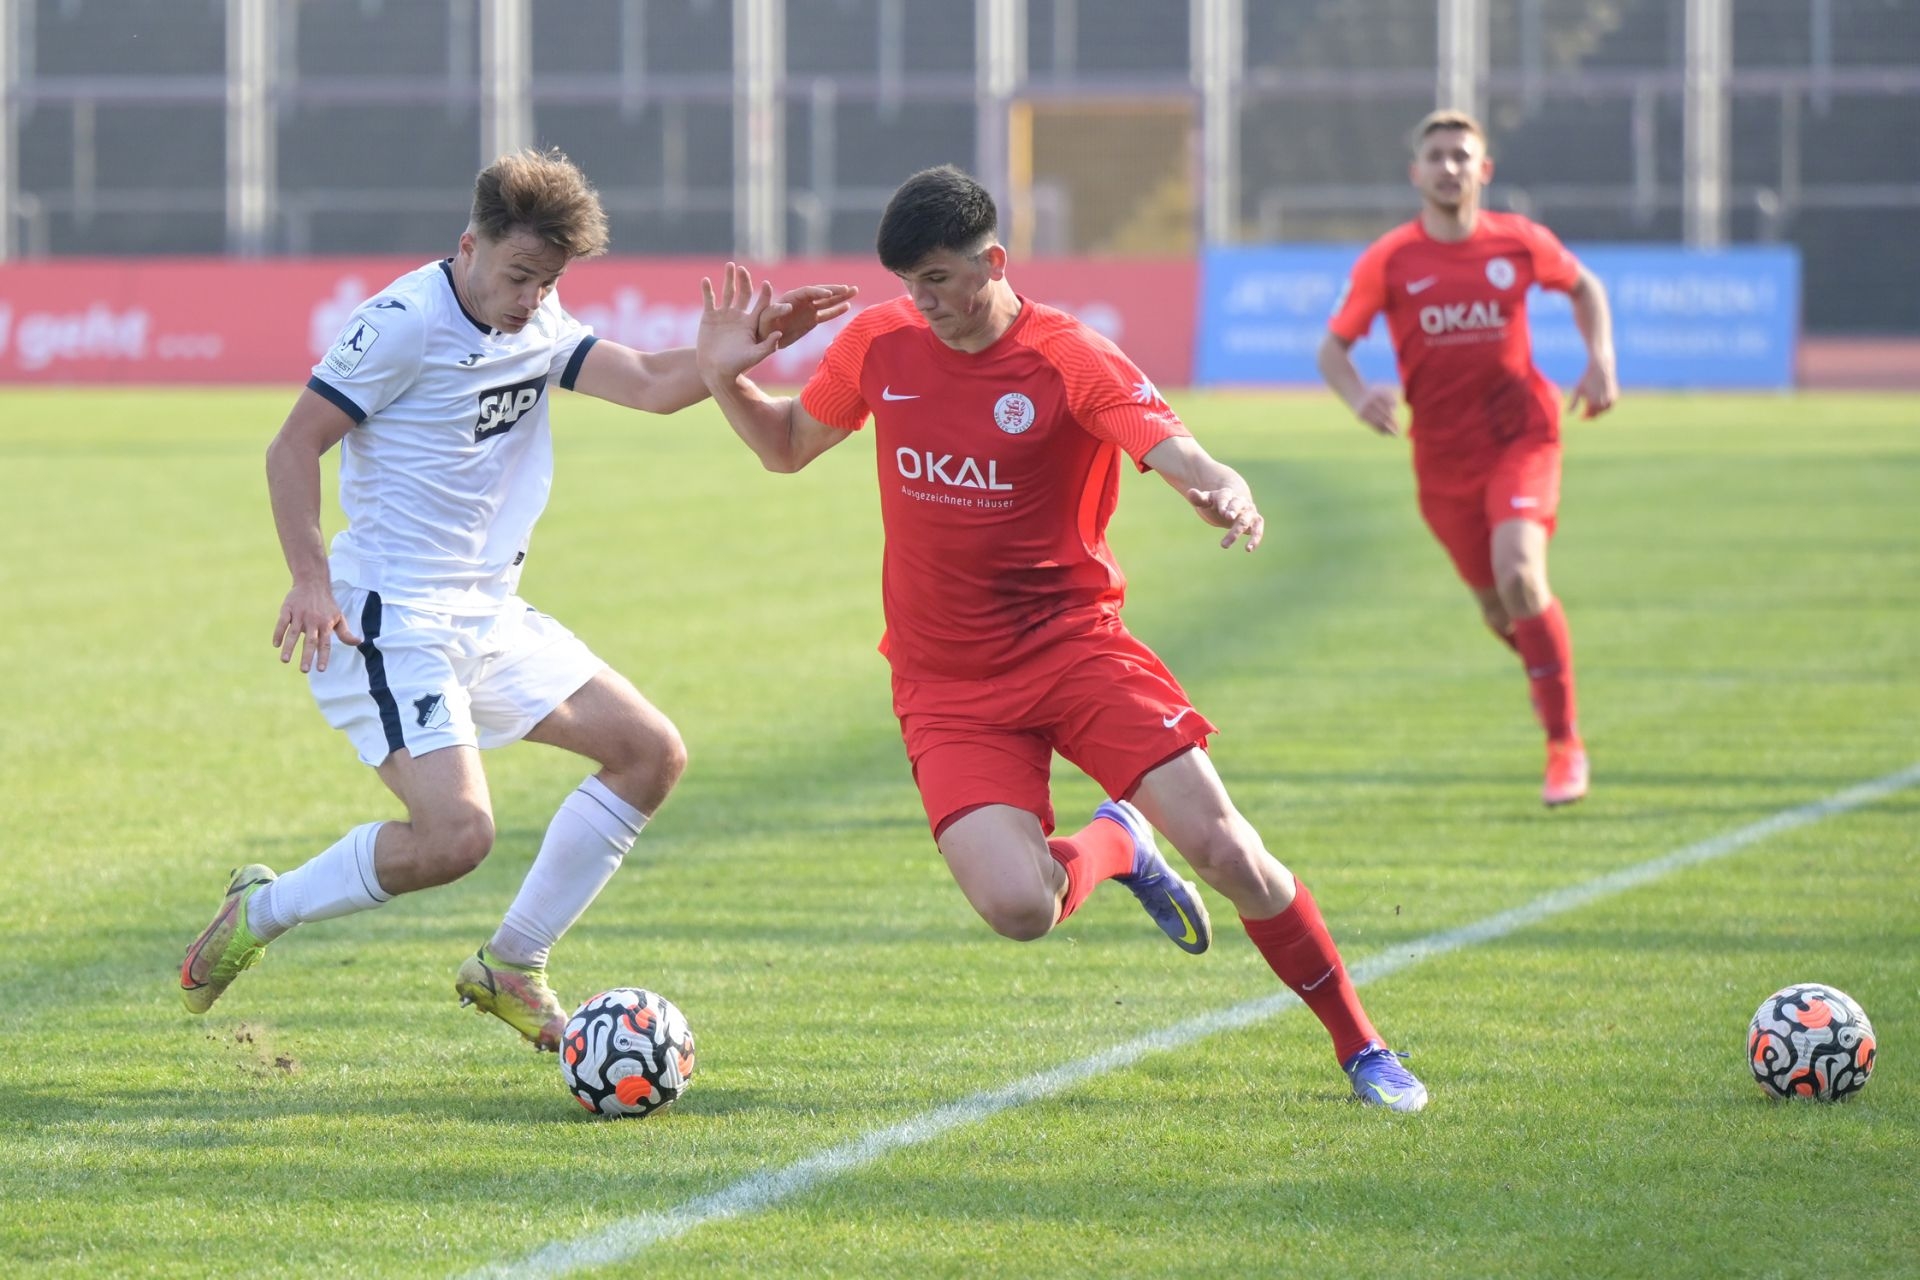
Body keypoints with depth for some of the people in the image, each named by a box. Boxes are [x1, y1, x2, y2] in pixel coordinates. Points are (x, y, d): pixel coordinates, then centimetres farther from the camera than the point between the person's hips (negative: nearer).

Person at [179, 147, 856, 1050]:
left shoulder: (537, 326, 9)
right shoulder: (406, 323, -15)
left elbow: (654, 385, 2)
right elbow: (294, 446, -13)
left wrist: (752, 342, -13)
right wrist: (313, 580, -23)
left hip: (490, 616, 9)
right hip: (392, 621, -9)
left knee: (651, 753, 5)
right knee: (454, 836, -23)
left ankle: (510, 968, 13)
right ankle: (258, 913, 0)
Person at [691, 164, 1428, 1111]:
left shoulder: (1071, 361, -11)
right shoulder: (879, 343, 1)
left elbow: (1182, 457, -23)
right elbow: (787, 447, 16)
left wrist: (1229, 498, -47)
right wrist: (725, 380, -4)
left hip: (1073, 643, -2)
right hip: (947, 685, 2)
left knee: (1222, 848, -13)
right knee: (1018, 909, -20)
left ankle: (1361, 1048, 7)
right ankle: (1111, 846, 18)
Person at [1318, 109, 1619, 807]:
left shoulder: (1520, 243, -4)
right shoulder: (1388, 261, -6)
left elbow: (1585, 287, 16)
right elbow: (1333, 347, -2)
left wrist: (1601, 362, 1)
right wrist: (1360, 396, -23)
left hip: (1521, 436, -2)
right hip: (1443, 455, 2)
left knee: (1519, 573, -24)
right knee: (1498, 610, 6)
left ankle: (1565, 744, -14)